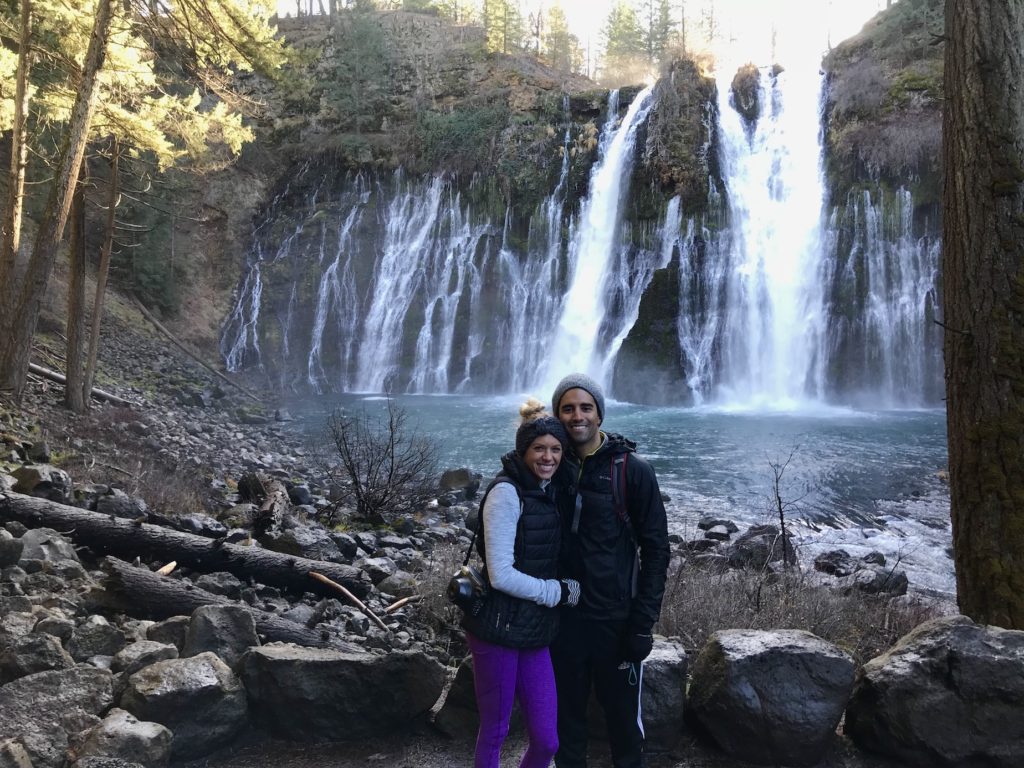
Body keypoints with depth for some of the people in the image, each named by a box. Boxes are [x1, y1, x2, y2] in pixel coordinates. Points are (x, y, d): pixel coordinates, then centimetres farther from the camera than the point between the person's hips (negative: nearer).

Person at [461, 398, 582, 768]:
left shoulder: (549, 491, 8)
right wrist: (561, 592, -11)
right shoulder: (506, 492, -16)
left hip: (535, 633, 7)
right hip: (499, 630, -7)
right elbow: (501, 575, -20)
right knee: (494, 733, 10)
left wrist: (562, 589, 1)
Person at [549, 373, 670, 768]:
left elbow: (656, 548, -7)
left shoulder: (632, 470, -9)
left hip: (615, 617, -3)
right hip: (562, 615, 3)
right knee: (567, 713, 17)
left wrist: (644, 621, -11)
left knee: (622, 714, 10)